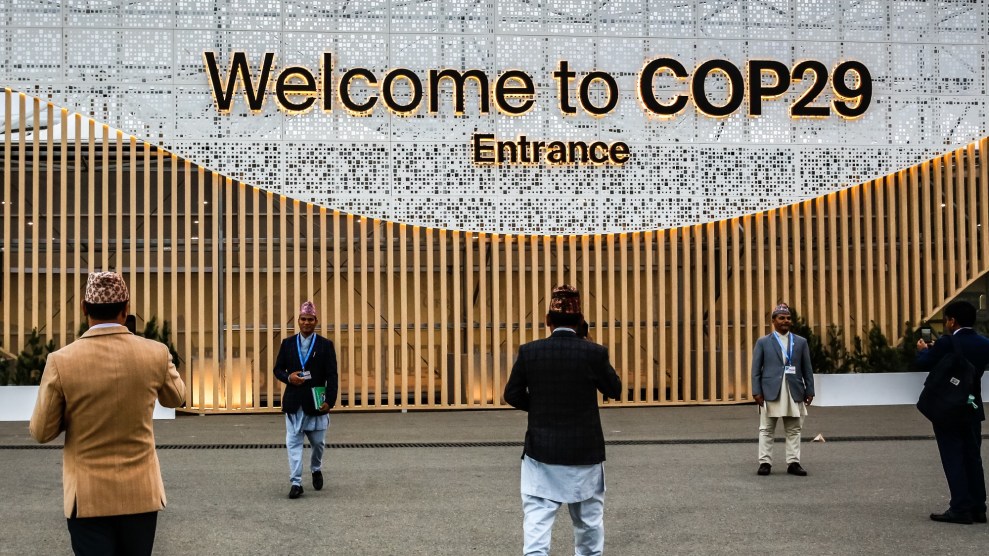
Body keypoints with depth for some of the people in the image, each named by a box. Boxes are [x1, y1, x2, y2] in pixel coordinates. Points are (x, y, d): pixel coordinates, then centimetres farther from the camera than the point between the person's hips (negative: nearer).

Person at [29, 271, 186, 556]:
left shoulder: (62, 361, -13)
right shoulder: (156, 353, -9)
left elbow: (42, 432, -4)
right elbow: (176, 398, 11)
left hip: (87, 496, -2)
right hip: (141, 492, 2)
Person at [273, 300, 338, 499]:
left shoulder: (325, 345, 0)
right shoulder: (287, 343, 7)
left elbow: (332, 376, -4)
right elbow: (278, 369, 10)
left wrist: (330, 400, -14)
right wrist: (288, 377, -12)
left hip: (316, 403, -1)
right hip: (293, 402, 1)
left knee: (318, 442, 10)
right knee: (293, 443, -2)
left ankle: (316, 469, 38)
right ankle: (296, 483, 1)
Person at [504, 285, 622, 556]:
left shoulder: (529, 351, -6)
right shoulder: (594, 353, -10)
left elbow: (512, 395, 0)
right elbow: (614, 390, 3)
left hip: (541, 450, 0)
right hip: (585, 452, 0)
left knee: (537, 514, 1)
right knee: (588, 517, 18)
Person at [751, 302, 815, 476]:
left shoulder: (801, 342, 11)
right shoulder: (763, 342, 5)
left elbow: (807, 369, 9)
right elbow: (756, 369, 2)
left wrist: (810, 391, 2)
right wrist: (757, 391, -7)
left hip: (795, 393, 2)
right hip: (771, 392, -2)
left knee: (794, 430, 5)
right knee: (766, 430, 2)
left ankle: (793, 463, 10)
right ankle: (765, 462, 7)